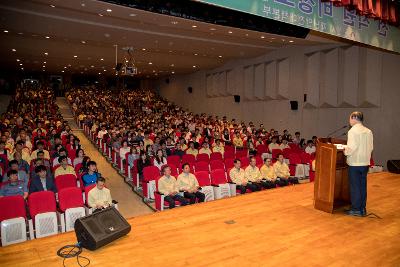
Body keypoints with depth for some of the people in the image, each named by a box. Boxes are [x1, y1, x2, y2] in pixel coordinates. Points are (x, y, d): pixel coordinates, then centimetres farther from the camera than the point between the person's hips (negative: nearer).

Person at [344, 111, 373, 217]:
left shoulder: (352, 131, -13)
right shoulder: (368, 131, 6)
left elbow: (351, 148, -20)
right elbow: (371, 147, 9)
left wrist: (345, 151, -2)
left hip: (354, 163, -6)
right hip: (365, 162, 6)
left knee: (355, 186, 3)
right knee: (363, 186, 14)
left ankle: (356, 209, 10)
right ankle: (363, 208, 22)